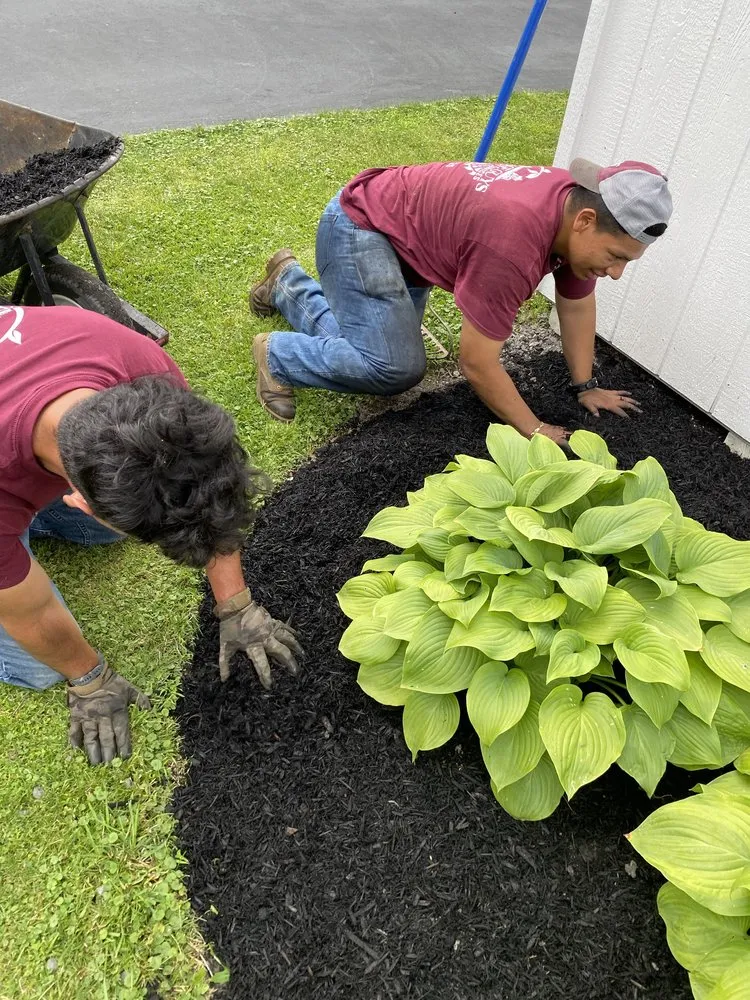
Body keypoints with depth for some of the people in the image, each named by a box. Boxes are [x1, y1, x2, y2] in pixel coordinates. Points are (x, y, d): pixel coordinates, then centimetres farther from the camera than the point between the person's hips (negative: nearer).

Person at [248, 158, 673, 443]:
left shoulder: (579, 205, -11)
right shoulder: (514, 242, -38)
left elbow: (577, 303, 4)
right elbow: (477, 362, -31)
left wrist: (586, 386, 8)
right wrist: (535, 432, -20)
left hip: (404, 234, 9)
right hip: (361, 223, -8)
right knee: (395, 368, -23)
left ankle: (289, 285, 32)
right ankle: (277, 353, 0)